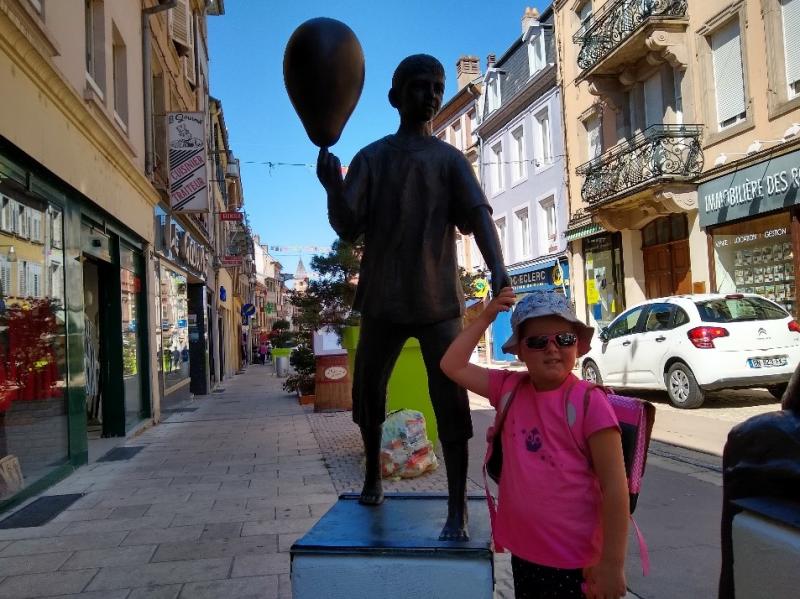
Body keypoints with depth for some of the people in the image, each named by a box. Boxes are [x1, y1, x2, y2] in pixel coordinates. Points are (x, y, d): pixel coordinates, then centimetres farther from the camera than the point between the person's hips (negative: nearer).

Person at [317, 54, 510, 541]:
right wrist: (332, 187, -20)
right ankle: (373, 477, 35)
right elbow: (349, 230, 0)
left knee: (451, 403, -5)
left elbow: (478, 216, -9)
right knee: (368, 391, 11)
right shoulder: (372, 158, 8)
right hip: (383, 299, 2)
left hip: (438, 300, -1)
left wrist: (499, 271, -27)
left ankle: (458, 508, 4)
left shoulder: (450, 159, 7)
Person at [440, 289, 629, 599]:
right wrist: (486, 317, -2)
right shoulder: (510, 389, 0)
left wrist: (612, 563, -14)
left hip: (576, 560, -5)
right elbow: (452, 365, 4)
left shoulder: (589, 403, -16)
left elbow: (615, 486, -15)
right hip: (523, 551, 5)